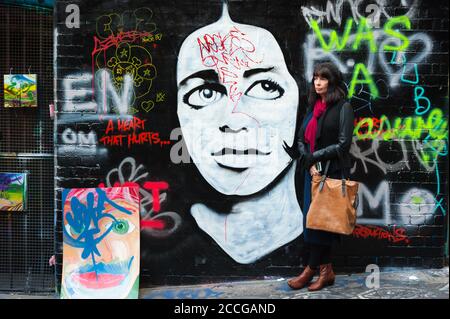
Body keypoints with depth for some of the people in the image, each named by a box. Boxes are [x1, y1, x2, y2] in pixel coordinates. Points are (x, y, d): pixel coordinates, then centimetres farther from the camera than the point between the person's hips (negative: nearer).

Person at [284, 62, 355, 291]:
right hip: (312, 172, 6)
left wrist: (312, 157, -13)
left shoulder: (343, 108, -6)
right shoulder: (312, 107, 13)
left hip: (333, 172, -6)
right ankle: (325, 270, 17)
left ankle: (311, 269, 10)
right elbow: (301, 139, 8)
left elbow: (342, 144, -12)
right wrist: (309, 163, -10)